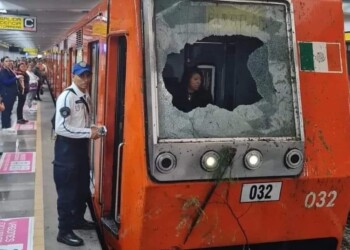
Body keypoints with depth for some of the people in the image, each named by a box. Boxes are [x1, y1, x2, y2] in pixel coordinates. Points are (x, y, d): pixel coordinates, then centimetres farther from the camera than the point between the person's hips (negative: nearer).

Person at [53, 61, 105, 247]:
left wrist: (94, 129, -1)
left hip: (81, 145, 9)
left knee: (82, 186, 20)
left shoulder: (85, 96, 8)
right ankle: (64, 231, 13)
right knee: (67, 190, 1)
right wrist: (89, 133, -23)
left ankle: (78, 219, 39)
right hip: (67, 146, -9)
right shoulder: (67, 97, -20)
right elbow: (61, 128, -26)